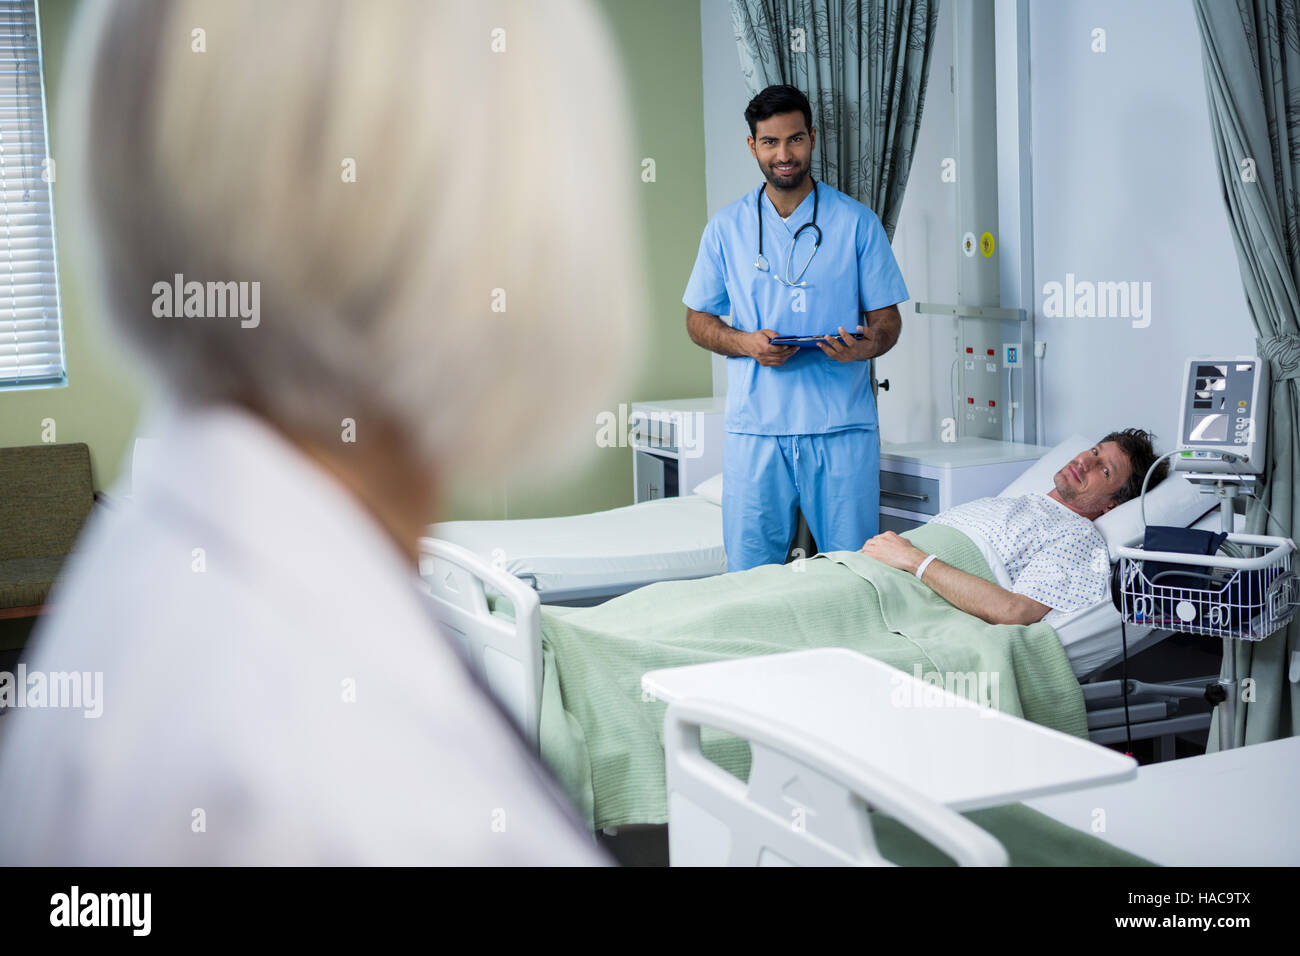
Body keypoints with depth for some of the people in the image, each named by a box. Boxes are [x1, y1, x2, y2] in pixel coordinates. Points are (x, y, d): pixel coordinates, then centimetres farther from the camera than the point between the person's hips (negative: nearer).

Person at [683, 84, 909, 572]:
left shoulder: (857, 222, 6)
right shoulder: (726, 227, 10)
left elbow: (887, 319, 8)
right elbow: (698, 320, 14)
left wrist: (864, 346, -16)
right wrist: (747, 343, -7)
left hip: (842, 426, -1)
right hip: (755, 427, 1)